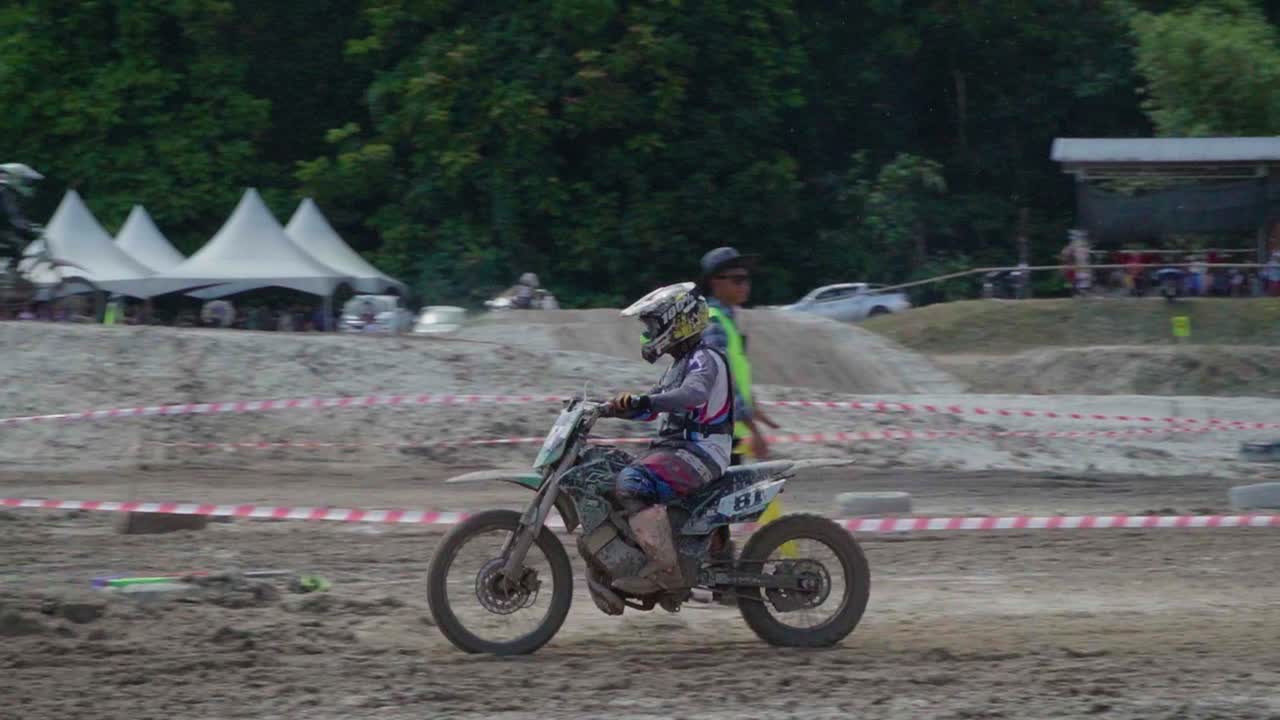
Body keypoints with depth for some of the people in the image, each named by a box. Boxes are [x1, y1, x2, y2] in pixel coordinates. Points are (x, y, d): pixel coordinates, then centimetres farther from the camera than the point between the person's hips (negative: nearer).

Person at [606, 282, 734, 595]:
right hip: (675, 446, 11)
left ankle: (664, 567, -33)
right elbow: (652, 408, 33)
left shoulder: (704, 359, -10)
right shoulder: (681, 363, 23)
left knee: (631, 484, -31)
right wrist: (610, 408, 18)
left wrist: (642, 401, -44)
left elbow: (694, 393, -32)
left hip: (700, 453, -11)